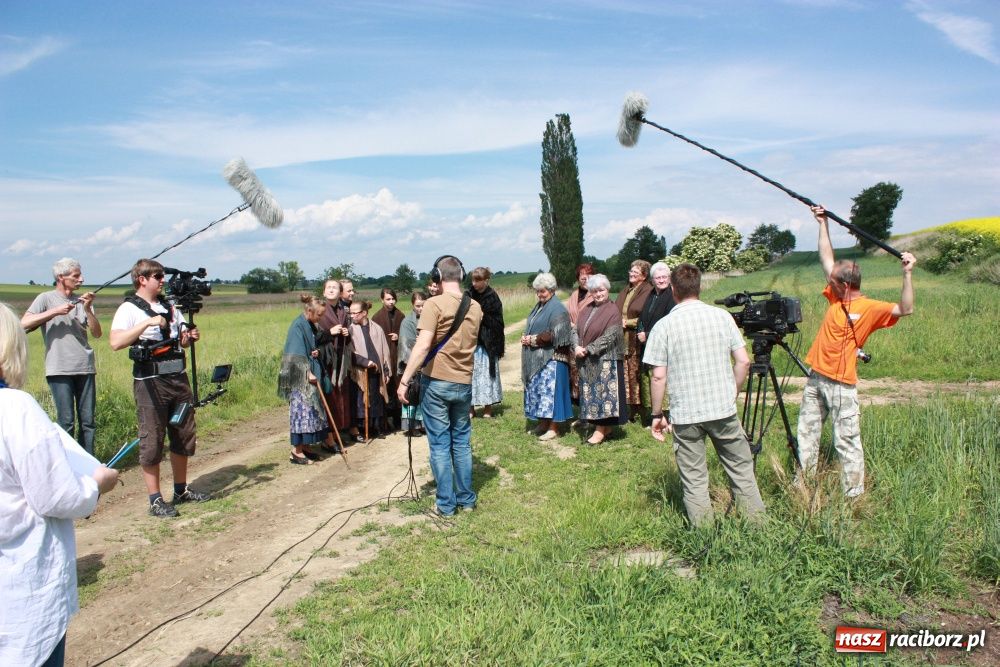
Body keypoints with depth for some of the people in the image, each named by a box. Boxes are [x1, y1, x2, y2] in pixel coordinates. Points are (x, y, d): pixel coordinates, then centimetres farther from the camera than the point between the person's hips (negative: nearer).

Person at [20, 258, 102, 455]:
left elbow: (97, 333, 4)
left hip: (85, 368, 4)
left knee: (88, 421, 6)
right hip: (59, 370, -4)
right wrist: (55, 312, -13)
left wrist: (87, 309, -9)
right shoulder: (46, 298, 3)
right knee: (66, 422, -4)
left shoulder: (82, 301, 13)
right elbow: (24, 323, -10)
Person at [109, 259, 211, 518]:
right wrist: (147, 323, -26)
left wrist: (190, 337, -1)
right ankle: (156, 500, 9)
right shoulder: (129, 309, -6)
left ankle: (181, 491, 27)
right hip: (150, 382, -6)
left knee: (184, 436, 13)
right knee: (152, 442, 0)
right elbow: (115, 342, -21)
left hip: (178, 378, 7)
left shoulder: (169, 307, 15)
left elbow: (182, 340, 21)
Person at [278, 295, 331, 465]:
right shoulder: (298, 326, -15)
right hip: (301, 378, -9)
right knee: (301, 411, -5)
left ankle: (305, 446, 19)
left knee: (311, 411, 11)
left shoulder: (310, 325, 11)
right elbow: (297, 354, -19)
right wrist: (308, 373, -20)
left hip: (311, 375, 9)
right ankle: (296, 451, 2)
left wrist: (316, 352, 0)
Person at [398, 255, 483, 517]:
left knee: (440, 444, 5)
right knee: (462, 442, 16)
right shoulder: (475, 307, 4)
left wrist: (405, 380, -17)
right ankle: (467, 499, 23)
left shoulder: (434, 304, -14)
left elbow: (423, 345, -20)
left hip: (436, 382, -4)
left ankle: (446, 504, 12)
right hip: (464, 383, 5)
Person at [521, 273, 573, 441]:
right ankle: (543, 422, 22)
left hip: (551, 358, -9)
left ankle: (553, 428, 0)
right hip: (536, 358, 9)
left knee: (550, 390, -6)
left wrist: (532, 339, -14)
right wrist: (527, 338, 0)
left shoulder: (557, 309, -12)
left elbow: (555, 335, -19)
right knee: (538, 388, 12)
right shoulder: (539, 306, 14)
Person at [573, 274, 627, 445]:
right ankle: (605, 427, 20)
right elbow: (576, 331, 9)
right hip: (586, 362, 7)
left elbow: (609, 337, -16)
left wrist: (587, 349, -17)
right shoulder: (586, 310, 12)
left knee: (602, 392, -4)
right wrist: (576, 347, -11)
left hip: (605, 359, -7)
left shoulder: (613, 311, -9)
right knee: (590, 393, 10)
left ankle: (600, 430, 2)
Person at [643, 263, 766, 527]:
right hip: (724, 408, 2)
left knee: (694, 479, 9)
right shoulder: (722, 316, 0)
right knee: (741, 469, 16)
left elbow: (659, 376, -8)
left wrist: (657, 414, 1)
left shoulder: (663, 326, -7)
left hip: (685, 415, -2)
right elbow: (743, 361, 0)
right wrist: (732, 394, 13)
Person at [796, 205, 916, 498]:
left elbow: (905, 309, -24)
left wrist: (907, 274, -29)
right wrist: (823, 223, 17)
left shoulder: (869, 308, -10)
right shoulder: (835, 297, 7)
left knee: (847, 441, -3)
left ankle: (855, 495, 5)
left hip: (841, 385, -7)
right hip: (816, 378, 7)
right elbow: (826, 258, 14)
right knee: (807, 434, 15)